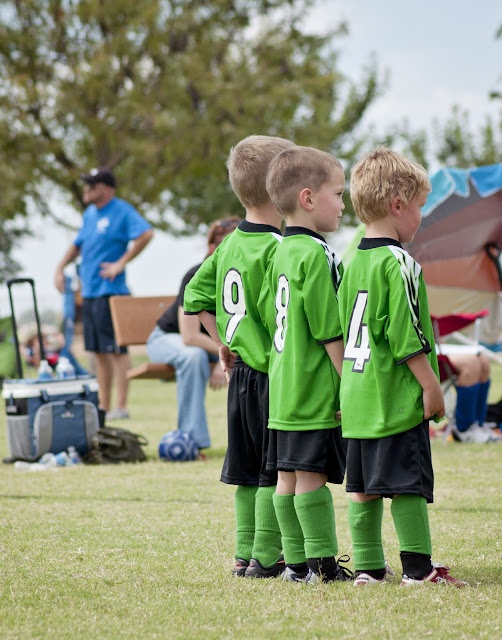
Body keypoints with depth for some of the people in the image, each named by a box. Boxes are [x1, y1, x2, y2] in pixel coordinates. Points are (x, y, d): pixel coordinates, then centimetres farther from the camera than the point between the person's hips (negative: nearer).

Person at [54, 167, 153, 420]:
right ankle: (103, 406, 15)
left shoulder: (122, 211, -9)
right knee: (99, 351, 11)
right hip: (89, 292, 8)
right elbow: (78, 244, 29)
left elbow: (146, 234, -22)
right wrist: (60, 267, 14)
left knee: (115, 349, -8)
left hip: (110, 290, -8)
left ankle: (121, 406, -7)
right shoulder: (90, 214, 17)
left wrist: (121, 263, -20)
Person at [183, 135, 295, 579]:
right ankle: (266, 557, 1)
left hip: (242, 371, 9)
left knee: (248, 468, 14)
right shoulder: (277, 248, -17)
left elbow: (196, 295, 17)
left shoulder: (229, 245, 9)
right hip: (273, 376, -9)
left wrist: (224, 341, 19)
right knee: (275, 470, -2)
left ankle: (245, 554, 19)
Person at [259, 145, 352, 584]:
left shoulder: (282, 252, 12)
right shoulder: (316, 255, -16)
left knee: (288, 473, 9)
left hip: (284, 386, 9)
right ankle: (322, 563, -3)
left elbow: (267, 313, 18)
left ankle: (296, 561, 14)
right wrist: (349, 380, -13)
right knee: (313, 474, -6)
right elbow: (329, 329, -17)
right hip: (317, 387, -9)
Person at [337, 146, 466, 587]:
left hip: (358, 398, 8)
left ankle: (367, 567, 13)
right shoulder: (398, 263, -14)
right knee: (409, 483, -4)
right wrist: (432, 387, -12)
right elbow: (407, 336, -18)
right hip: (397, 397, -8)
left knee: (364, 485, 10)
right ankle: (418, 568, -2)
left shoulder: (354, 262, 11)